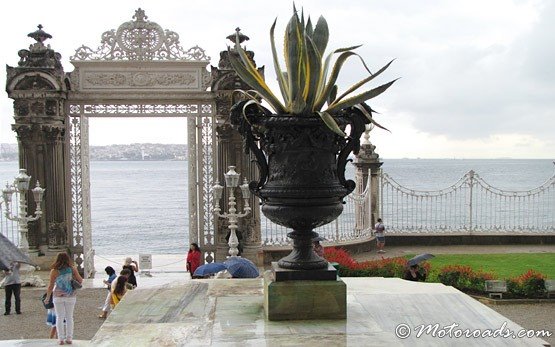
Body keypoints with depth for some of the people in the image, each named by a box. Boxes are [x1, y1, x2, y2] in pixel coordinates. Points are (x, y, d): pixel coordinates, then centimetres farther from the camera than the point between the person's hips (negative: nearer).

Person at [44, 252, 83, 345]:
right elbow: (80, 281, 0)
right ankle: (69, 338, 11)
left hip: (58, 297, -1)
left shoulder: (54, 271, -9)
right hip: (70, 296, 2)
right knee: (69, 317, 11)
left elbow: (50, 286, -7)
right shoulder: (72, 269, -6)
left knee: (59, 318, 7)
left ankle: (61, 339, 5)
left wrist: (47, 297, 4)